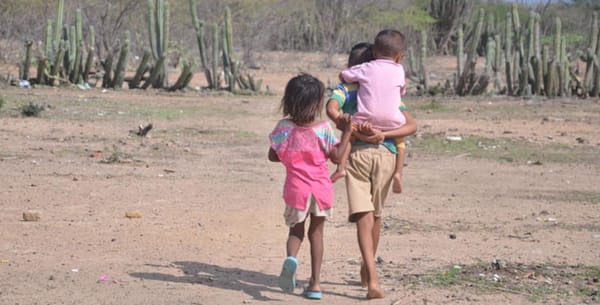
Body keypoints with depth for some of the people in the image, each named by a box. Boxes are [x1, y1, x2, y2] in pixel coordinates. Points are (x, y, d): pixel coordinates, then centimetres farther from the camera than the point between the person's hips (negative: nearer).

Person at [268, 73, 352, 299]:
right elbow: (337, 156, -1)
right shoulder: (324, 128, -8)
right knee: (316, 232, 15)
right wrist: (347, 131, 2)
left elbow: (273, 156, 5)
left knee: (296, 230, 17)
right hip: (321, 188, 0)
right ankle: (315, 283, 13)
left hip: (296, 188, 0)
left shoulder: (284, 127, -3)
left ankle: (291, 257, -19)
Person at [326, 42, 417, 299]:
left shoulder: (345, 89, 11)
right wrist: (383, 135, -4)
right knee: (375, 214, 20)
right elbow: (411, 125, 6)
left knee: (363, 215, -10)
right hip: (386, 154, 3)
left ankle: (372, 278, -25)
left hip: (357, 153, -3)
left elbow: (331, 109, -12)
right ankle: (367, 270, 37)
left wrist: (355, 133, -13)